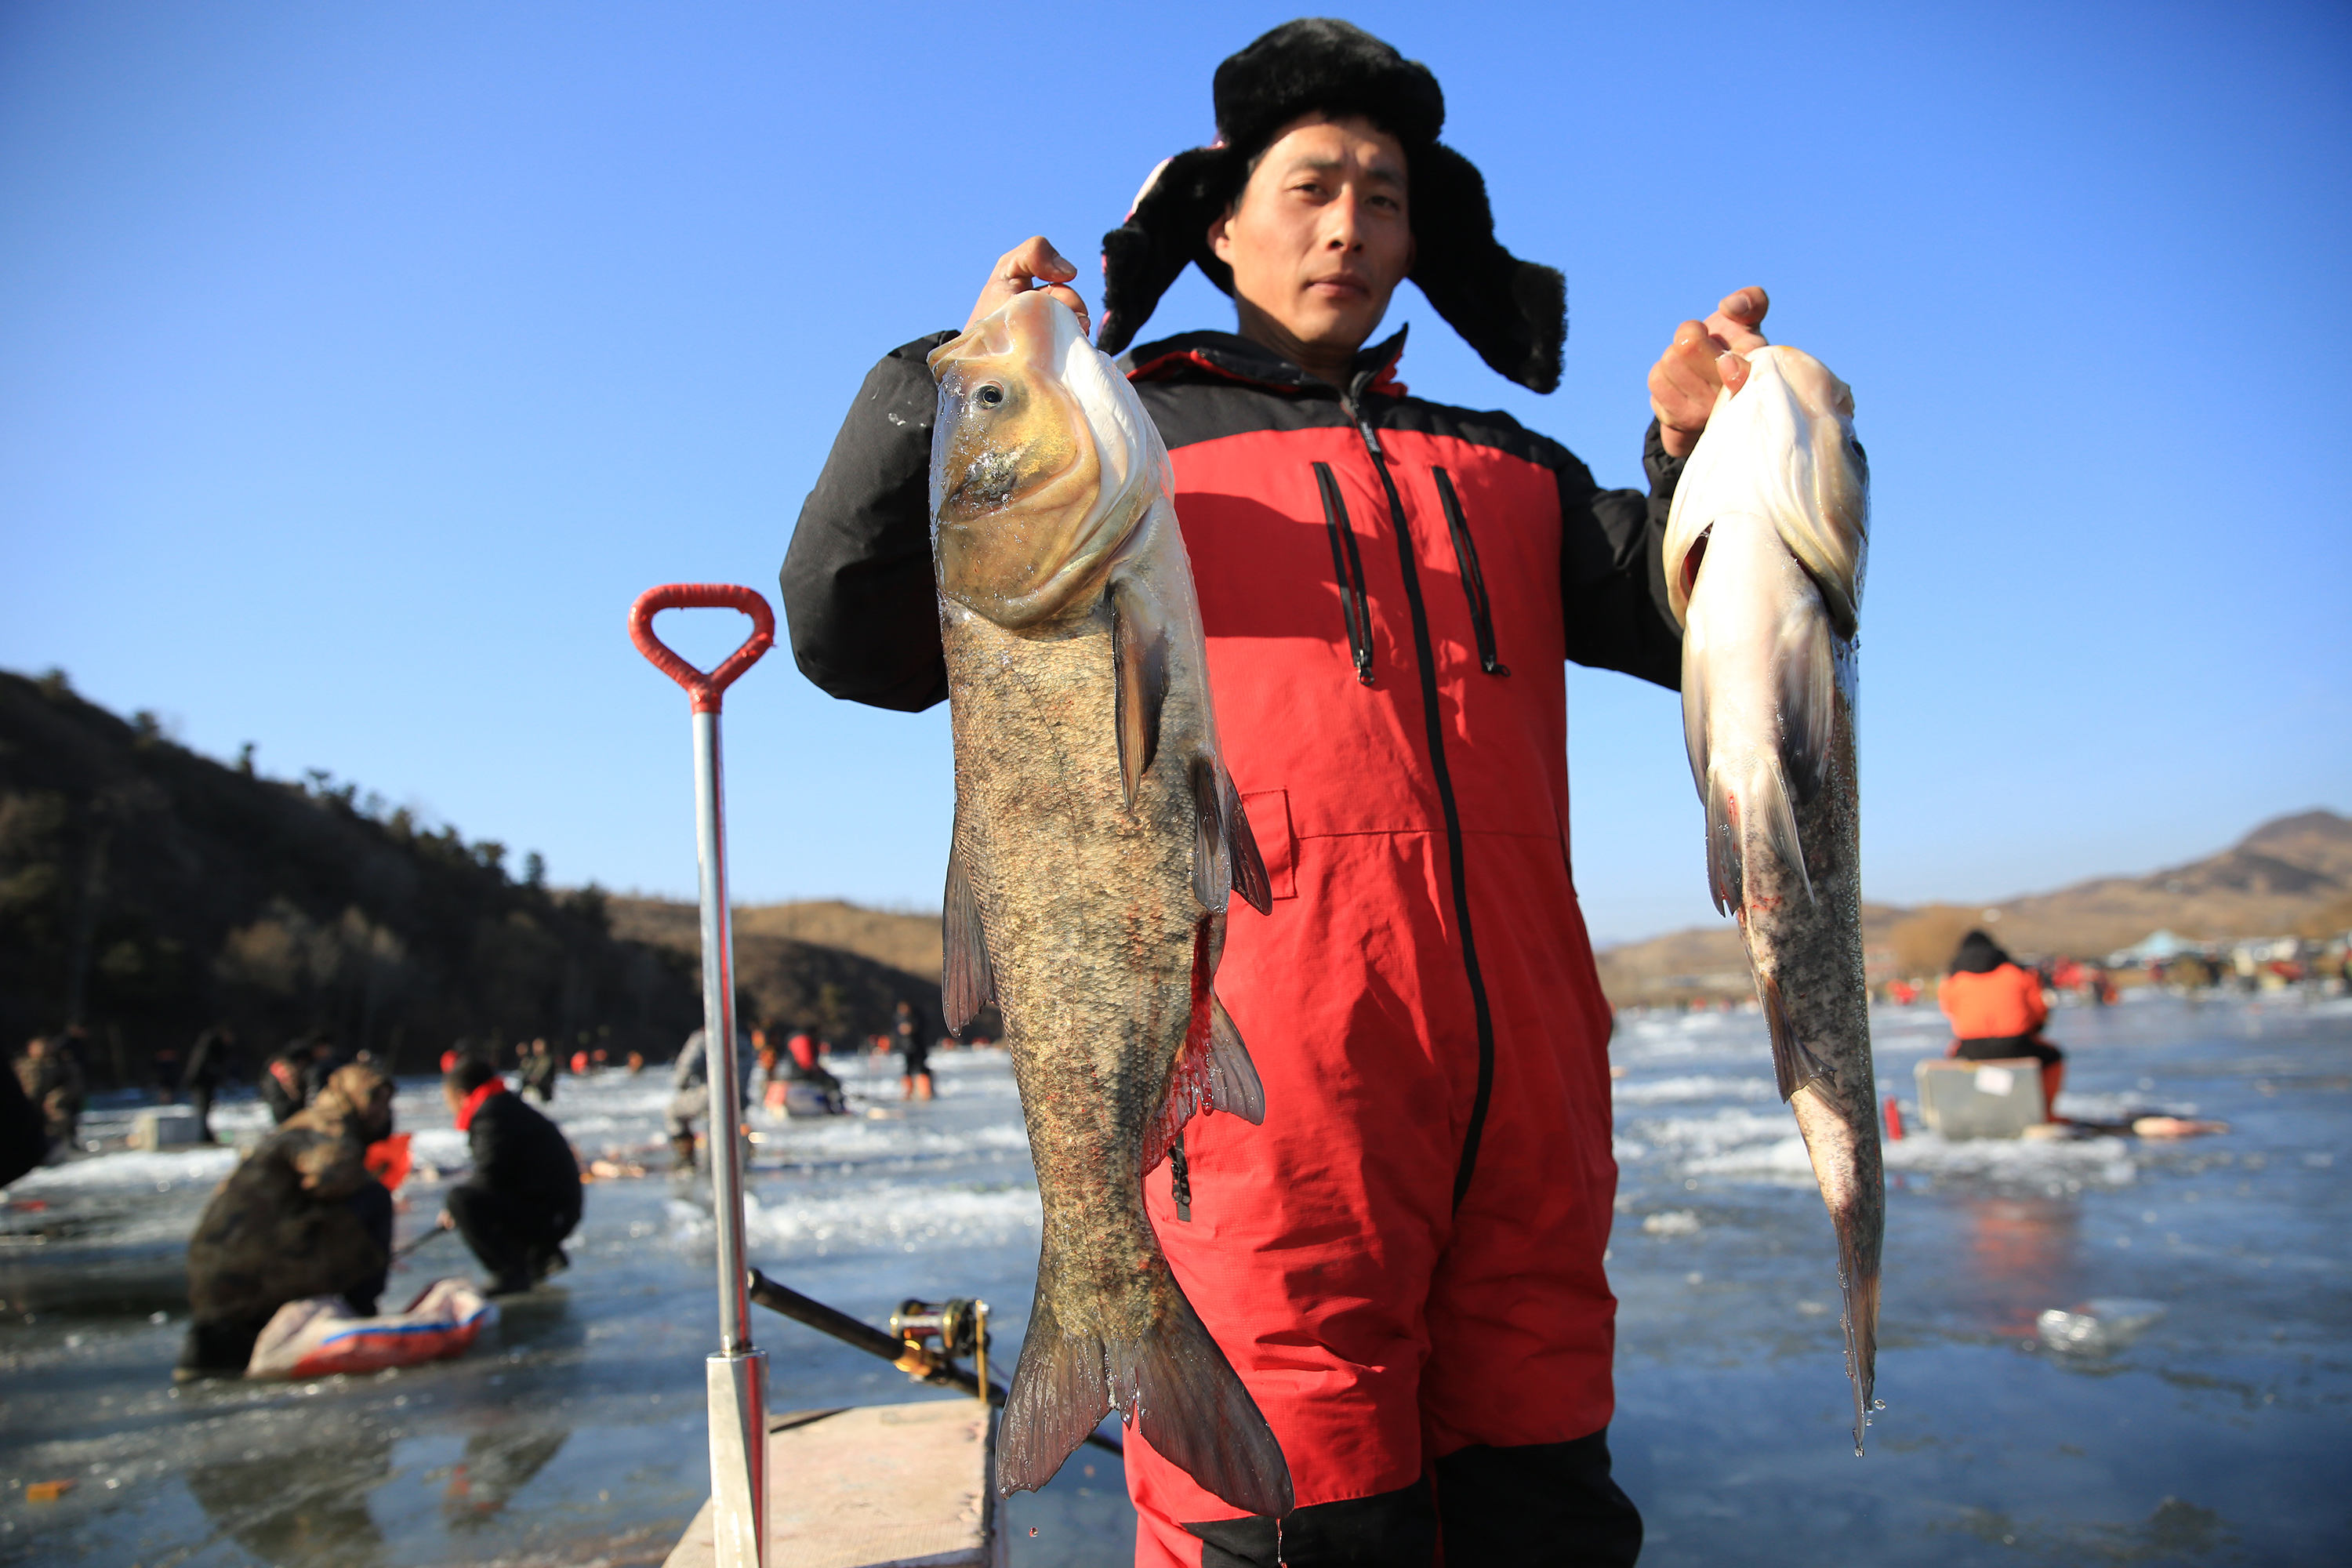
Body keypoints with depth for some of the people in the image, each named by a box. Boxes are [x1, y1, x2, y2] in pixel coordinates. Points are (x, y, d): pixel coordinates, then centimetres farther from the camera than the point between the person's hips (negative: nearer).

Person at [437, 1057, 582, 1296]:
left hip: (547, 1215, -10)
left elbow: (490, 1175, -20)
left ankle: (511, 1273, -16)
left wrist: (452, 1208, -4)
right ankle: (543, 1253, 21)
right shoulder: (512, 1107, 20)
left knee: (460, 1200, -21)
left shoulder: (491, 1113, -11)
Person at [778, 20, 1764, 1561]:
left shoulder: (1506, 468, 23)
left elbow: (1689, 625, 17)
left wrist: (1698, 454, 0)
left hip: (1523, 1068, 5)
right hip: (1272, 1069, -4)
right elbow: (858, 640, 2)